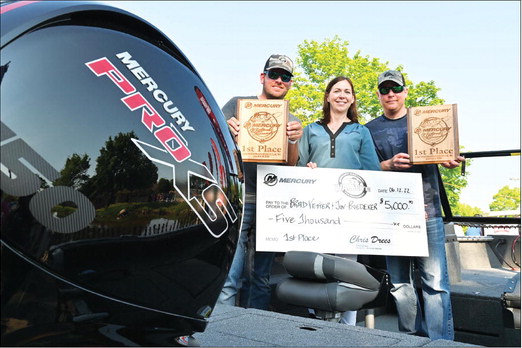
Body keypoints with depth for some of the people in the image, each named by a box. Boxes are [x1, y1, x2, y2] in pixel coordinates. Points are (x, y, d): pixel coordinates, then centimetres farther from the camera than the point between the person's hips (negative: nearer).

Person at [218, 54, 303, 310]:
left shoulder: (292, 122, 16)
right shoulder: (237, 104, 8)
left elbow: (290, 165, 5)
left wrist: (293, 141, -15)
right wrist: (226, 130, -20)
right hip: (237, 197, -3)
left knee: (261, 278, 9)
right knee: (229, 277, -9)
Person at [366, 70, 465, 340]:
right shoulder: (370, 130, 11)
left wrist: (451, 162, -9)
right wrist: (388, 164, -16)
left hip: (427, 210, -1)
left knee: (436, 282, -4)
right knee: (400, 284, 8)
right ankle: (413, 338, 21)